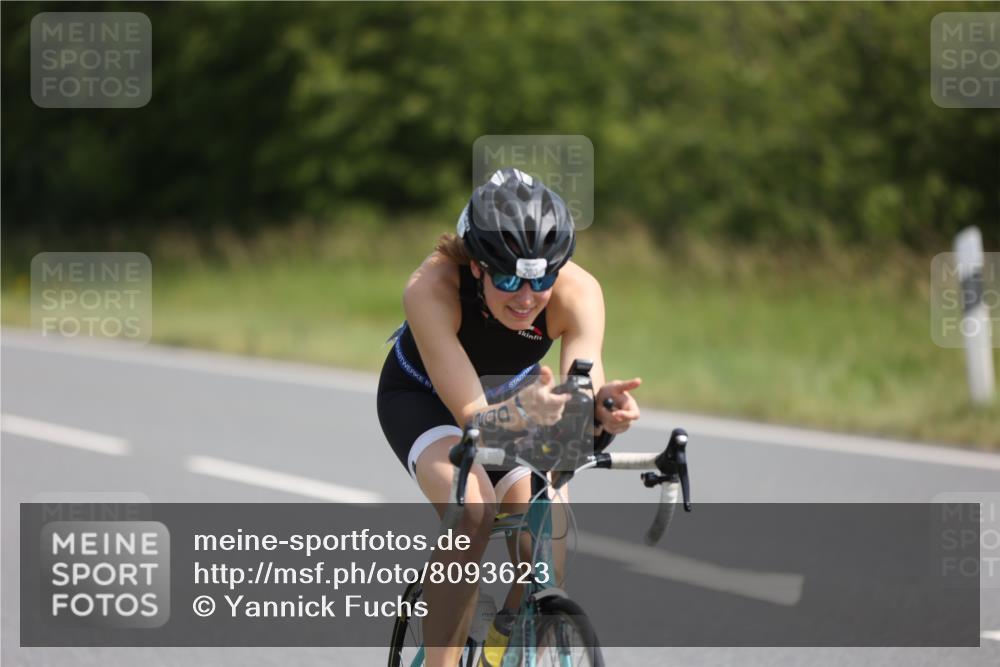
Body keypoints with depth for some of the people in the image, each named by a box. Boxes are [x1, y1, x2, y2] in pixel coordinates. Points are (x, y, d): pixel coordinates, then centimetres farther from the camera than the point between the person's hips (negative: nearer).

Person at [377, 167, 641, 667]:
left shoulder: (578, 292, -32)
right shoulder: (432, 288, -38)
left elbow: (584, 396, -39)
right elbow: (471, 413, -42)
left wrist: (604, 406, -62)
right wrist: (521, 411, -63)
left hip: (512, 402, 3)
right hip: (423, 397, -3)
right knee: (472, 506, -34)